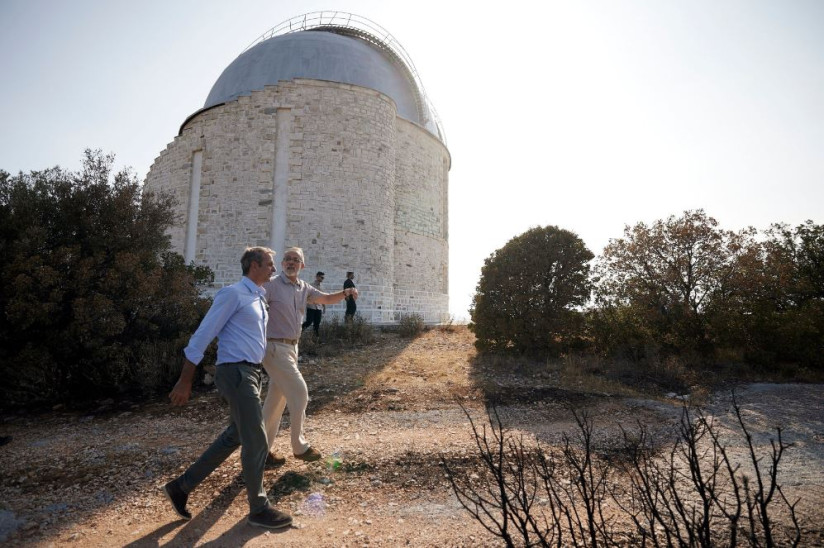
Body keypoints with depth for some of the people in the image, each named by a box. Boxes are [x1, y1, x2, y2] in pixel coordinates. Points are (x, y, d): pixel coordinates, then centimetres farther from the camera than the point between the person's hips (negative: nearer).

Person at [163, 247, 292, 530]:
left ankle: (181, 486, 31)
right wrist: (185, 381, -12)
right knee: (256, 441, -1)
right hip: (236, 372, -9)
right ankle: (259, 509, 16)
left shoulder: (259, 297, 16)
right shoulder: (234, 293, -11)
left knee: (234, 437, 18)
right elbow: (203, 335, -13)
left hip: (251, 373, 9)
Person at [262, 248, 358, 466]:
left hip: (291, 347, 8)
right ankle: (299, 447, 11)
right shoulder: (271, 285, -12)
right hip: (275, 347, -8)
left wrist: (345, 293, -8)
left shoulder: (304, 288, 10)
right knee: (299, 392, -6)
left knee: (276, 399, 13)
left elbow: (327, 299, 12)